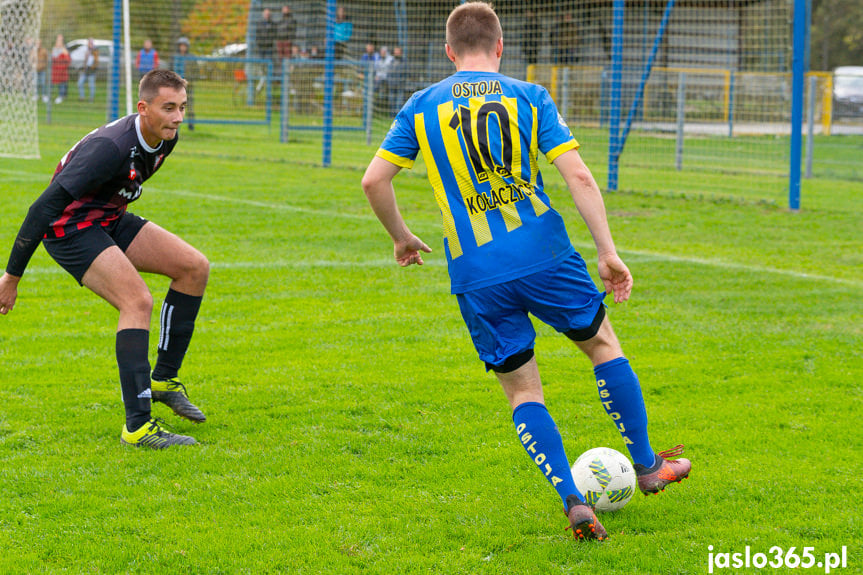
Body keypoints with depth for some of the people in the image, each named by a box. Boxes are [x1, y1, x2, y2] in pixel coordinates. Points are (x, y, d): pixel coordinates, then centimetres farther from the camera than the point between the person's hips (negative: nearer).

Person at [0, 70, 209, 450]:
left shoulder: (165, 140, -3)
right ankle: (138, 426, -26)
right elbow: (45, 206, -30)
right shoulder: (110, 148, -31)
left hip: (110, 221, 9)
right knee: (138, 301, -25)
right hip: (69, 229, -9)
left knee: (194, 267, -1)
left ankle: (163, 379, 9)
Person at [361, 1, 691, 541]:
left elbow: (374, 180, 4)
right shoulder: (529, 97, 4)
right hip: (544, 254, -1)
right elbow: (578, 176, -4)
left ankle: (574, 502, -2)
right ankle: (647, 465, 29)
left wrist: (402, 238, 21)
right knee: (602, 342, 22)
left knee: (522, 389, 11)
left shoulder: (422, 107, 8)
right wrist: (609, 252, -1)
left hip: (476, 278, 1)